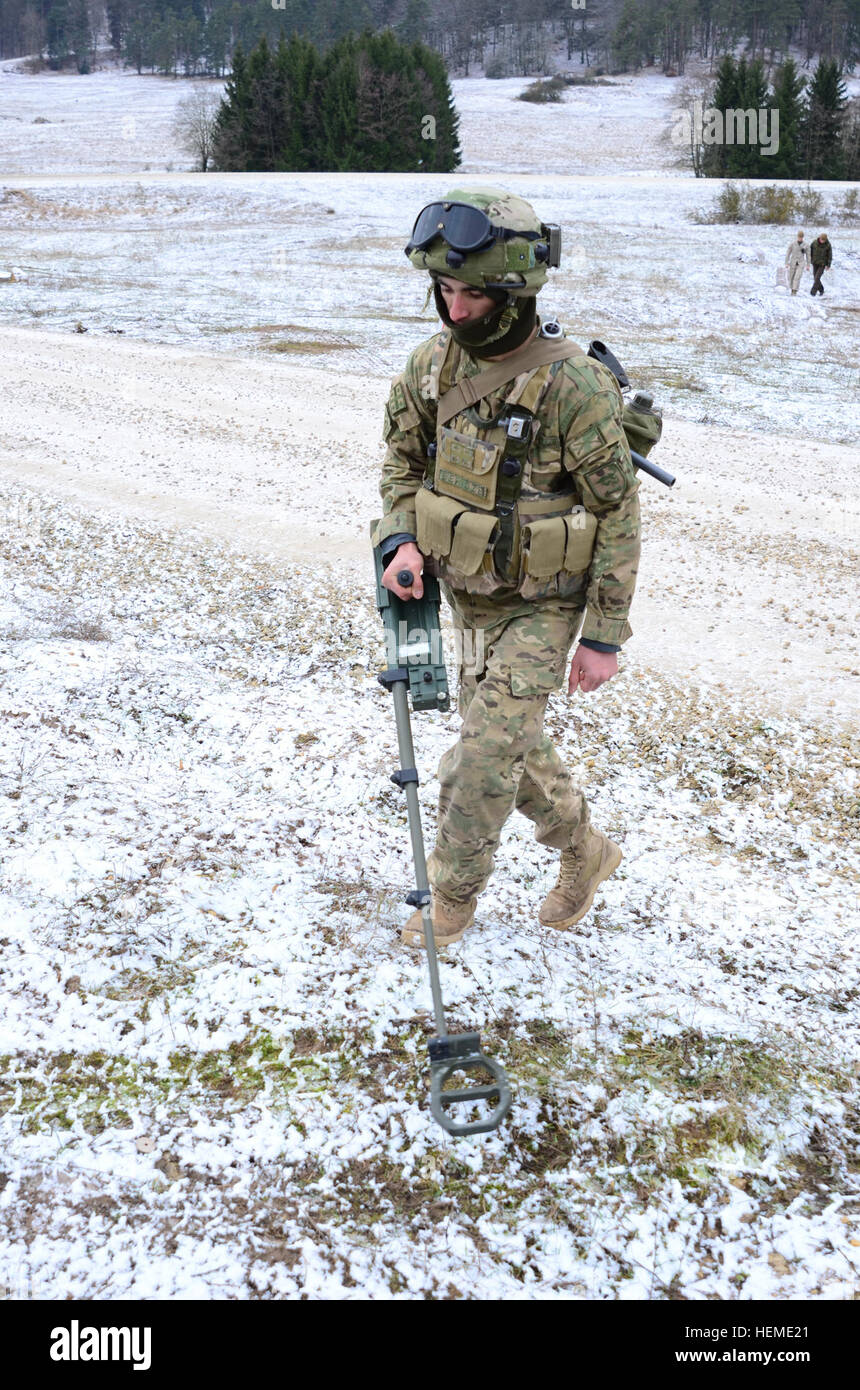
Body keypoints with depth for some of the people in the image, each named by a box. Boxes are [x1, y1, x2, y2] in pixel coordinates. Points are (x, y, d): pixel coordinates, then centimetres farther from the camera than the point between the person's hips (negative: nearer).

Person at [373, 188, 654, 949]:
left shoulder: (574, 386, -23)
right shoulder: (434, 363, -5)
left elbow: (619, 514, -16)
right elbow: (402, 459, 10)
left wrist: (605, 635, -14)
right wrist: (402, 538, -11)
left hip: (540, 605, -6)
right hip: (469, 595, 6)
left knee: (484, 757, -6)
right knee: (512, 742, 18)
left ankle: (451, 902, 17)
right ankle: (585, 851, 42)